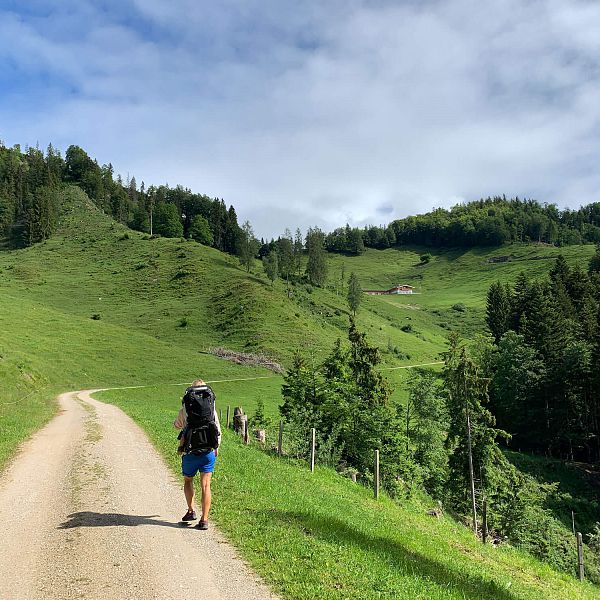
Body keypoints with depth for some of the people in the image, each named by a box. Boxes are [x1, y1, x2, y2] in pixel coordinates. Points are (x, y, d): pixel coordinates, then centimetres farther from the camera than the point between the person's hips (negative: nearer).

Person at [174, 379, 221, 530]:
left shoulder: (185, 409, -8)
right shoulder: (211, 409, -1)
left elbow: (177, 425, 9)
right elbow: (218, 431, 5)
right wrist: (216, 448, 20)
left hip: (190, 453, -1)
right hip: (208, 452, 1)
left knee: (188, 481, 22)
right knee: (205, 485, 3)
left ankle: (191, 511, 21)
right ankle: (204, 519, -1)